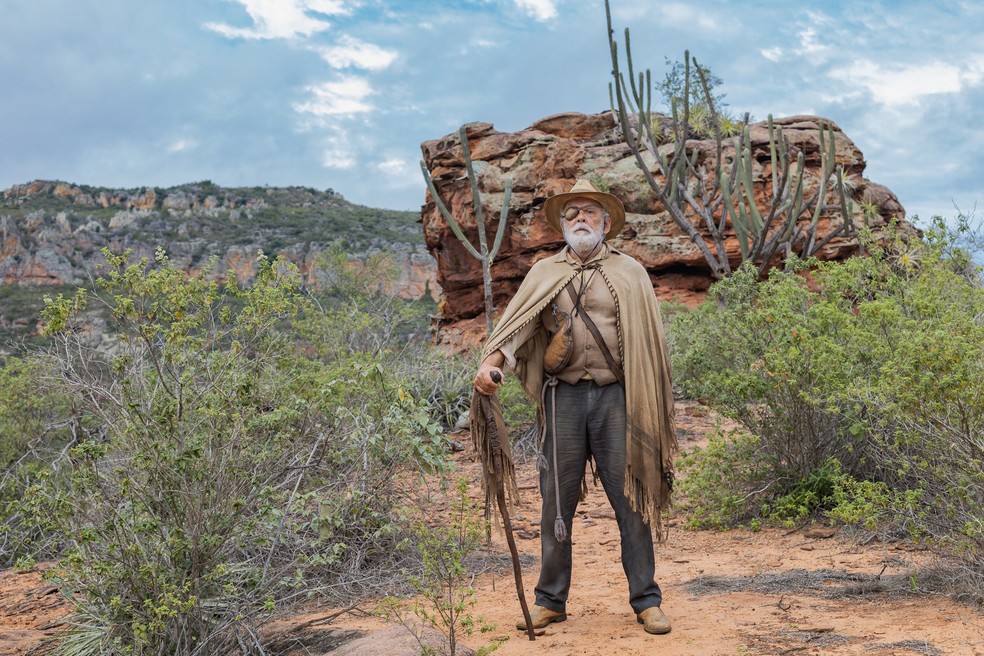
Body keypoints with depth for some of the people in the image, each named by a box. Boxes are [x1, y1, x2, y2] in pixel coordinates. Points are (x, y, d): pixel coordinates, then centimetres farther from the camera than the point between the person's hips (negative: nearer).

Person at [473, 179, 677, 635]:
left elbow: (649, 343, 6)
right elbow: (515, 322, -5)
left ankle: (646, 601, 13)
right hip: (563, 396, 1)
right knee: (557, 501, 6)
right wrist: (490, 362, -24)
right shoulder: (545, 273, 10)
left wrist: (653, 410, 1)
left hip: (616, 397, -1)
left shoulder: (629, 273, 9)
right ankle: (551, 600, 18)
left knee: (631, 498, 2)